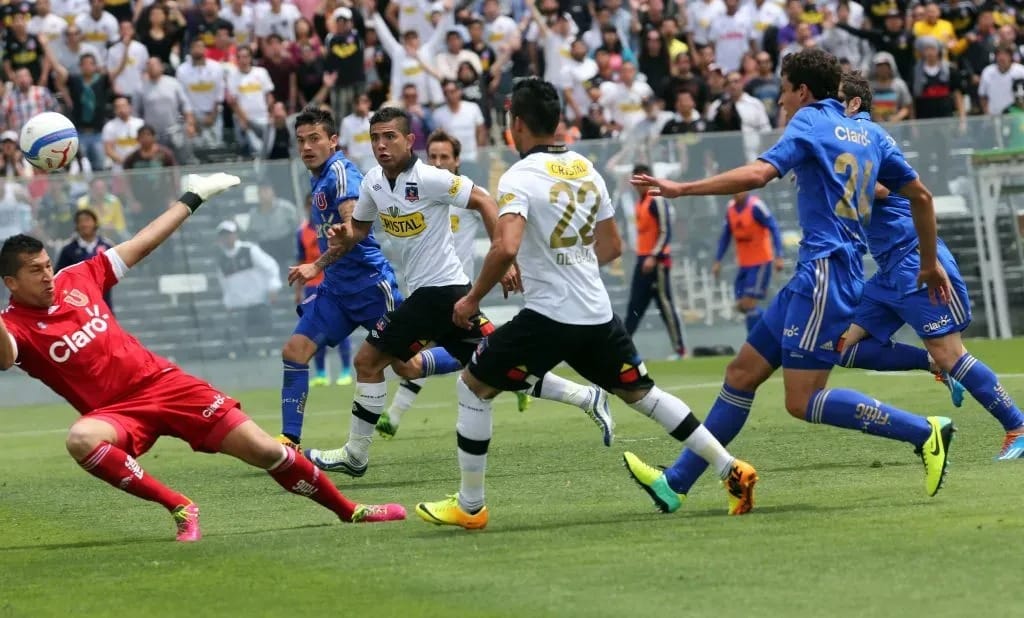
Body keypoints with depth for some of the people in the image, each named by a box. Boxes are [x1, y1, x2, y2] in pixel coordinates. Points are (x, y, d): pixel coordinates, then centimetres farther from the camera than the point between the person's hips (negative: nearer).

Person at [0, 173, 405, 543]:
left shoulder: (77, 280, 3)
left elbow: (140, 246, 15)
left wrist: (193, 198, 21)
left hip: (161, 380, 3)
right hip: (117, 411, -3)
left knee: (264, 450, -3)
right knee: (81, 440, -38)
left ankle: (349, 511, 19)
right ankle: (180, 509, -21)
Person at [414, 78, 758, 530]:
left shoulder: (520, 177, -12)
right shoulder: (585, 169, 10)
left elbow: (505, 248, -26)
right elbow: (611, 247, 18)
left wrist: (473, 299, -13)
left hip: (549, 316, -7)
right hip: (598, 314, 7)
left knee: (473, 386, 7)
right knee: (641, 392, 19)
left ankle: (469, 505, 9)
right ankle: (731, 470, 14)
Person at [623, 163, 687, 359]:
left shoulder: (657, 201, -11)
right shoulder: (640, 203, 16)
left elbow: (665, 233, -16)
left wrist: (654, 257, -23)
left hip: (657, 261, -9)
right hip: (643, 260, 9)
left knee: (665, 304, -6)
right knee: (634, 306, 6)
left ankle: (679, 349, -1)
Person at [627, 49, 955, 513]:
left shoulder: (810, 123, -6)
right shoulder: (870, 134, 17)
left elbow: (758, 174, -20)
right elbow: (920, 195, 18)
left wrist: (681, 189, -16)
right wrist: (930, 263, 29)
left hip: (824, 272, -9)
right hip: (815, 274, 9)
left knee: (804, 401, -11)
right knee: (742, 373, 10)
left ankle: (924, 432, -10)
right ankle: (676, 481, 12)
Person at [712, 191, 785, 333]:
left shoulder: (755, 206, -17)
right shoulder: (731, 208, 5)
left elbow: (773, 228, -17)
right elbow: (726, 236, 14)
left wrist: (778, 256, -25)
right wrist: (718, 261, 11)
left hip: (760, 262, -7)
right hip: (744, 263, 7)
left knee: (748, 304, -12)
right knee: (742, 306, 6)